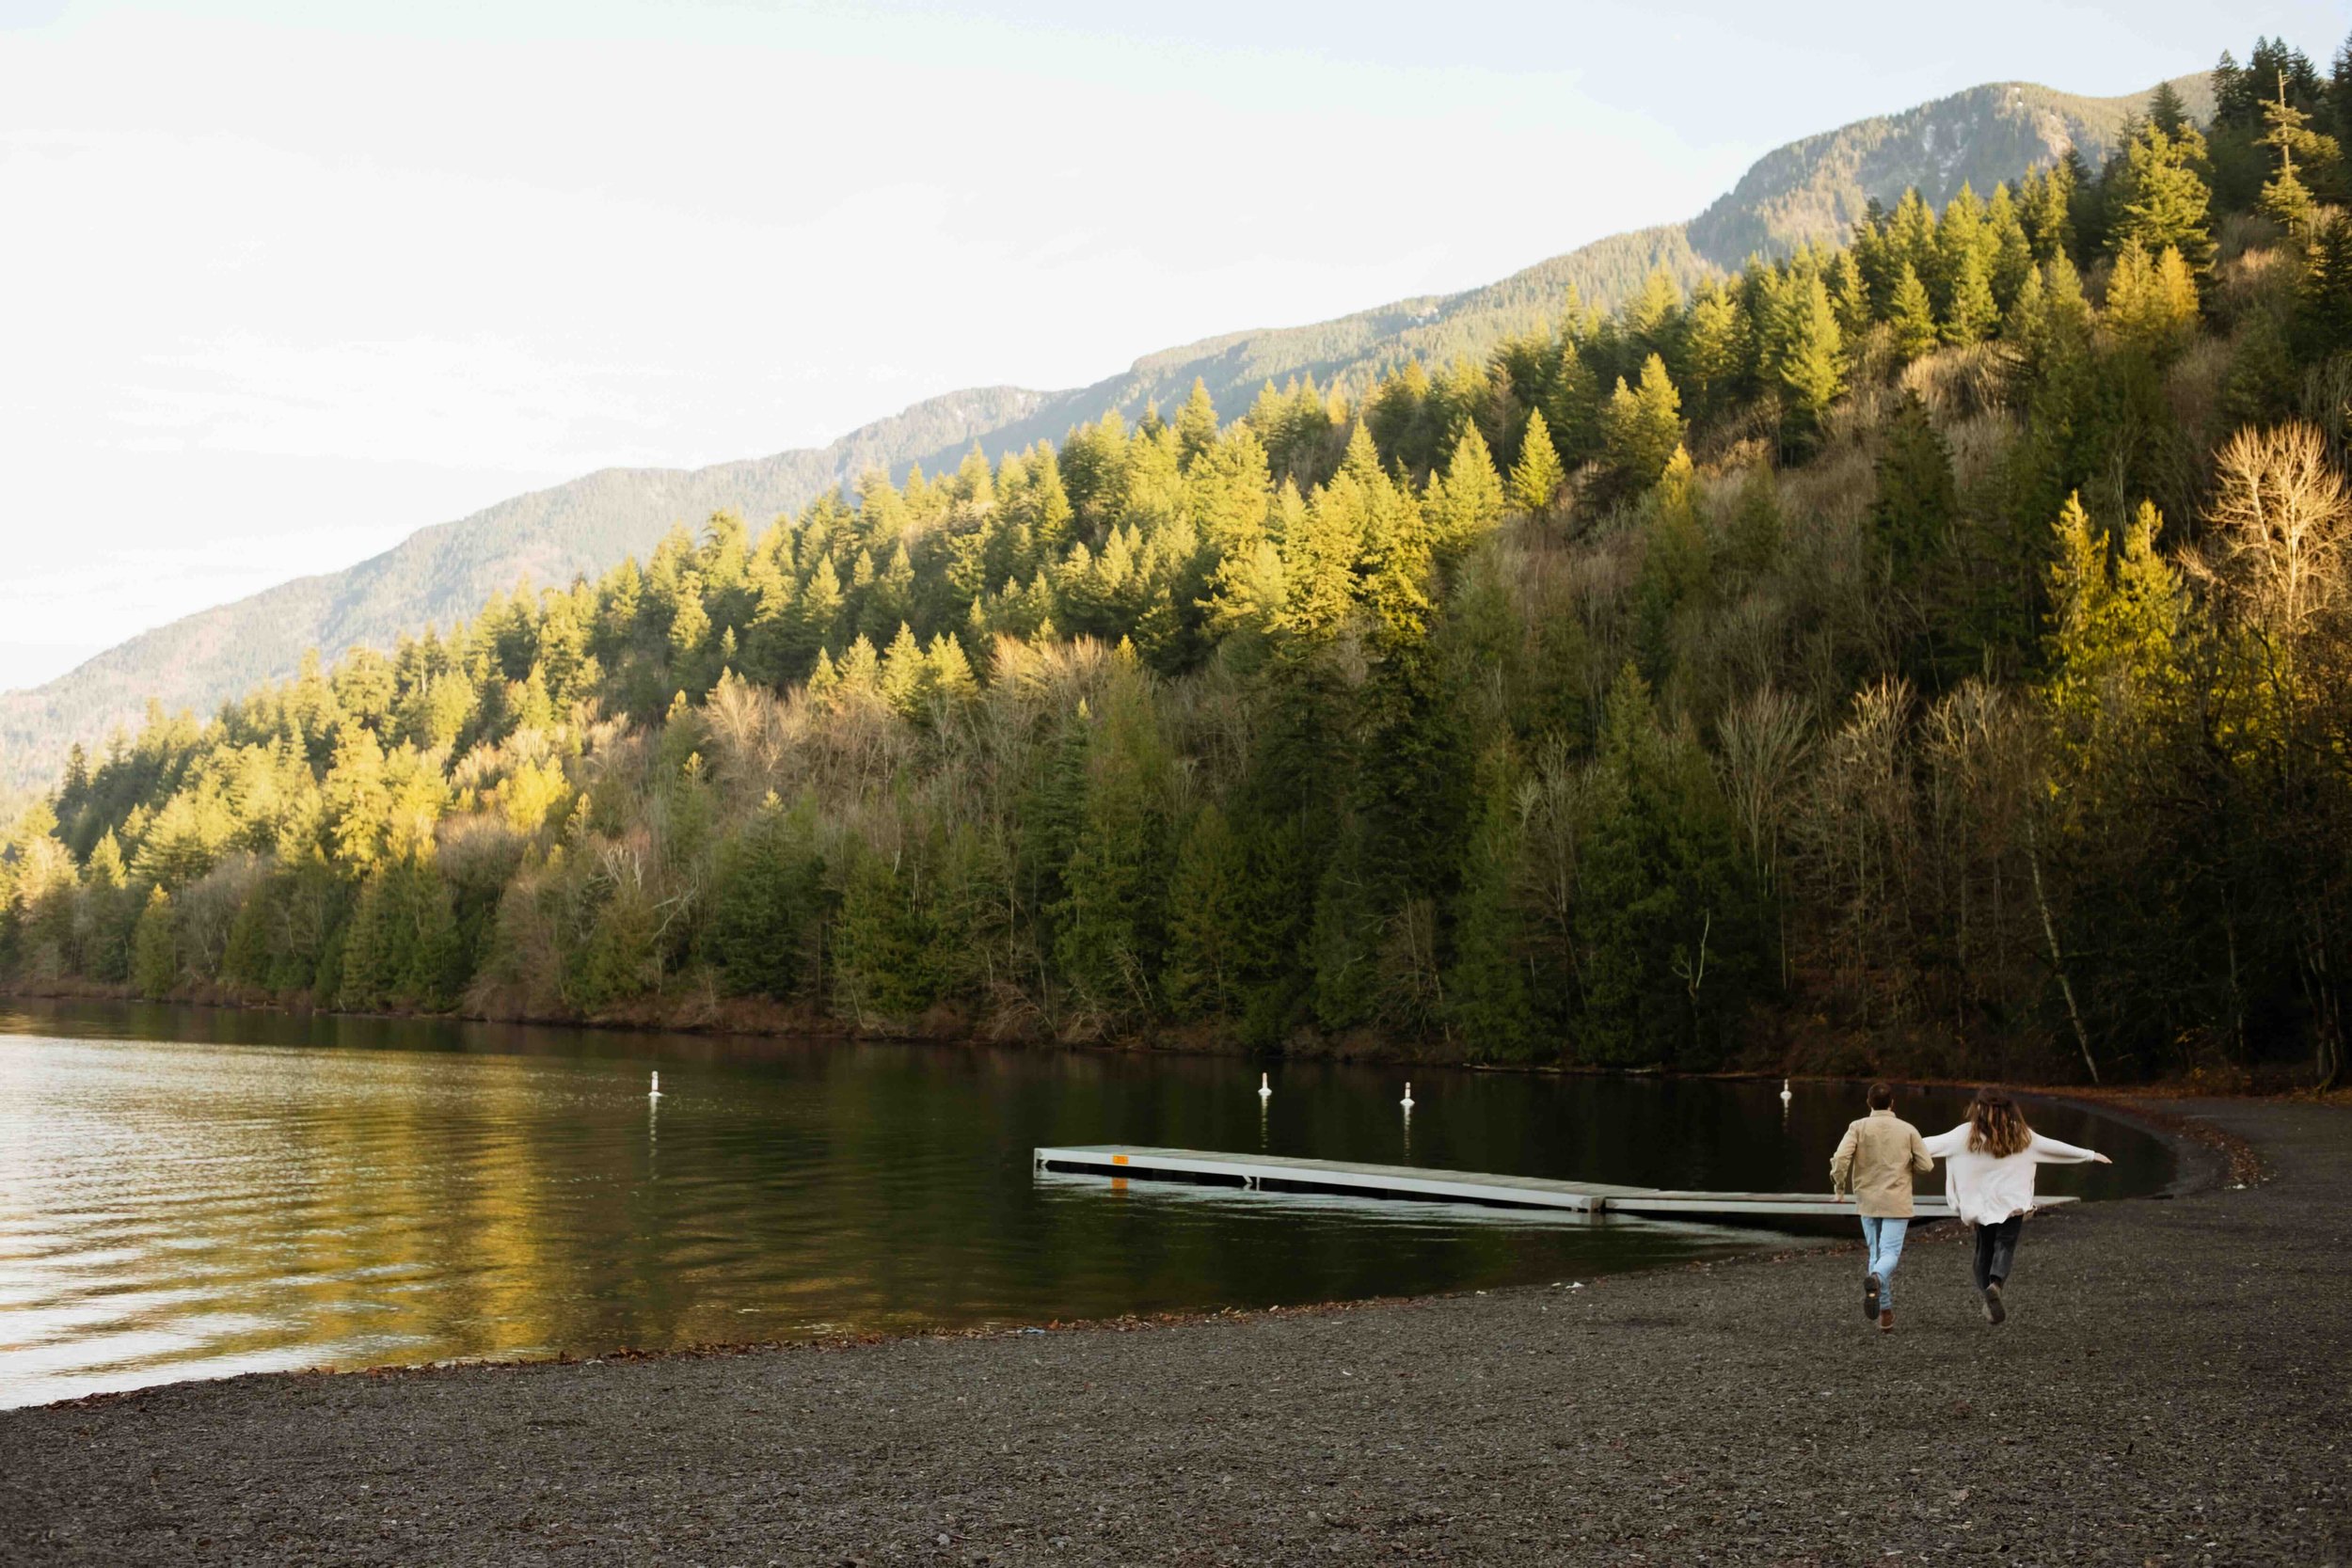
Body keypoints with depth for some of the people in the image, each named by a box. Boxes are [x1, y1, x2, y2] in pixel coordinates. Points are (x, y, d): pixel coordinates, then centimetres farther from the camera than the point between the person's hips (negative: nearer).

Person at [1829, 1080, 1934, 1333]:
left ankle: (1885, 1313, 12)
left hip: (1867, 1200, 2)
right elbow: (1926, 1165, -3)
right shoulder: (1908, 1130, -1)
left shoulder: (1859, 1127, -3)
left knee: (1875, 1253, 14)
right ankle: (1875, 1278, -40)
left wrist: (1839, 1188, -1)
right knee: (1890, 1253, -6)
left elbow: (1840, 1158, -15)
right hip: (1897, 1202, -2)